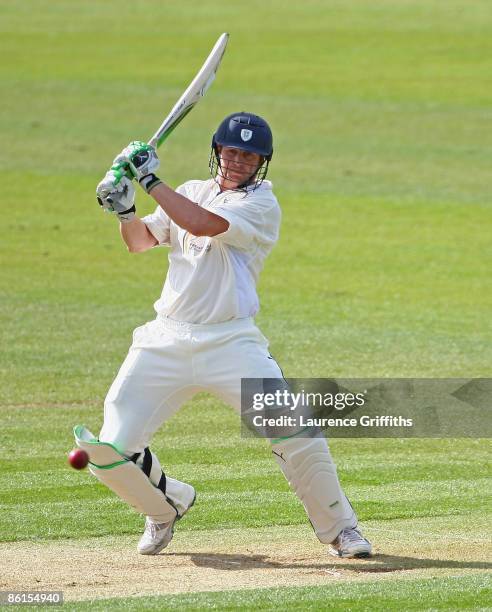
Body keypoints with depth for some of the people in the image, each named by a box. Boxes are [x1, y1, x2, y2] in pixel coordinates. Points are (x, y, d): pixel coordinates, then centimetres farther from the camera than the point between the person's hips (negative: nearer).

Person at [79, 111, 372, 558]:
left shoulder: (261, 204, -4)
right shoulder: (193, 192, 17)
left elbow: (202, 224, -20)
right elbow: (140, 241, 22)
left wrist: (152, 181, -15)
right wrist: (124, 207, 2)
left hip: (231, 344, -5)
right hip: (165, 342, 5)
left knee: (296, 434, -19)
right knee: (111, 452, -6)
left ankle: (339, 527, 4)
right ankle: (167, 503, 26)